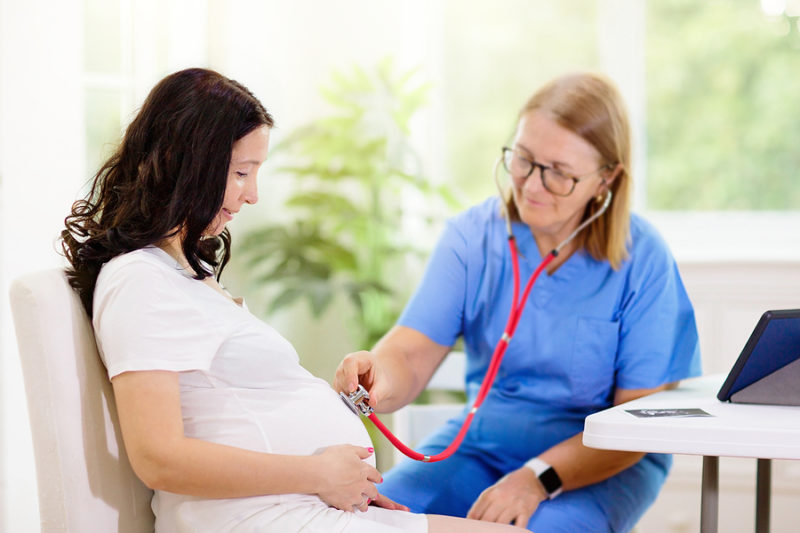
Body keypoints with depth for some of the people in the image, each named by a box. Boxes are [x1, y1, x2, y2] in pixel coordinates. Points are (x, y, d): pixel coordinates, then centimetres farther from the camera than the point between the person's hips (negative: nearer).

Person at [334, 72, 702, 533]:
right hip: (482, 438, 3)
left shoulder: (641, 258, -12)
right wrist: (380, 381, -38)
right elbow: (410, 352, -13)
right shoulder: (473, 235, -3)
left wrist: (538, 478, -26)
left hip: (607, 460, -3)